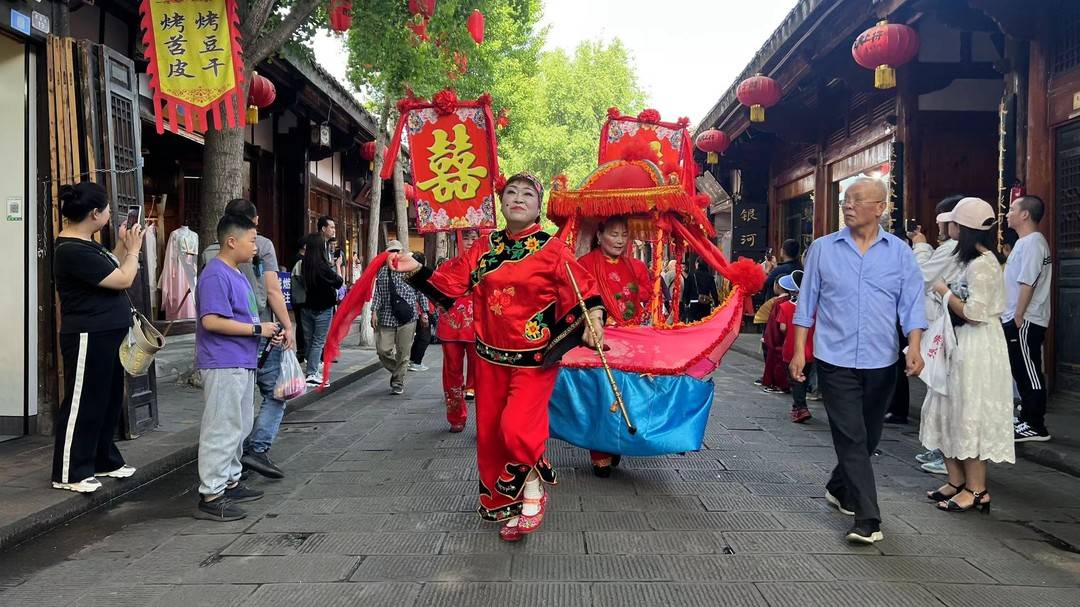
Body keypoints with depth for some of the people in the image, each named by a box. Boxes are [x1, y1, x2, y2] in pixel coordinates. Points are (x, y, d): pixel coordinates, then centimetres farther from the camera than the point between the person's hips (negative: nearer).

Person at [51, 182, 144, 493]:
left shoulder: (86, 245, 11)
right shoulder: (73, 251, -21)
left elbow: (111, 270, 20)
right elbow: (123, 280, -19)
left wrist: (123, 244, 12)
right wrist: (133, 249, -3)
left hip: (107, 336, 10)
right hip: (88, 339, -10)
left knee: (109, 401, 17)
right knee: (83, 404, -2)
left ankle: (104, 460, 29)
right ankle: (68, 473, 7)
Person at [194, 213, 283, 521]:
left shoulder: (237, 275, 16)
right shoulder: (215, 275, -16)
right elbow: (211, 321, -24)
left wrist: (267, 333, 9)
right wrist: (257, 329, -19)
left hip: (242, 363, 11)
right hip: (224, 365, -11)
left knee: (240, 426, 19)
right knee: (222, 429, -6)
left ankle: (230, 483, 31)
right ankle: (210, 496, 1)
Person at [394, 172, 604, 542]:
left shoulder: (552, 250, -6)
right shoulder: (484, 250, 6)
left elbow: (584, 290, -7)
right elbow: (449, 284, 9)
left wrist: (593, 319, -24)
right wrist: (416, 271, -2)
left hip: (535, 358, -5)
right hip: (491, 358, 5)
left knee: (516, 427, -20)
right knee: (490, 435, 11)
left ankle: (533, 488, 9)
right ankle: (502, 505, 30)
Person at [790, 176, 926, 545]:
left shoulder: (900, 252, 4)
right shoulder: (823, 249, 3)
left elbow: (912, 304, 0)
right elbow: (806, 303, 6)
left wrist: (914, 347, -15)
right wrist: (799, 350, 0)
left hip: (881, 362, 2)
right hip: (835, 361, -2)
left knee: (868, 438, 15)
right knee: (852, 438, -8)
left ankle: (839, 489, 39)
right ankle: (867, 520, -5)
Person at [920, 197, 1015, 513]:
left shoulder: (982, 264, -18)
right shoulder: (975, 260, 12)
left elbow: (974, 313, -22)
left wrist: (944, 291, -11)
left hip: (977, 348, -10)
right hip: (961, 346, 10)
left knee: (969, 416, -2)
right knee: (947, 413, 13)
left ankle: (976, 490, 10)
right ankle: (956, 481, 23)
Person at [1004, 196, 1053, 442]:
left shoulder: (1032, 242, -15)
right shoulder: (1025, 241, 17)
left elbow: (1028, 283, -21)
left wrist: (1018, 317, -21)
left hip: (1025, 321, -10)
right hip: (1017, 320, 10)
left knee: (1029, 373, -4)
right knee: (1023, 372, 14)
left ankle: (1035, 426, 2)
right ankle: (1028, 420, 22)